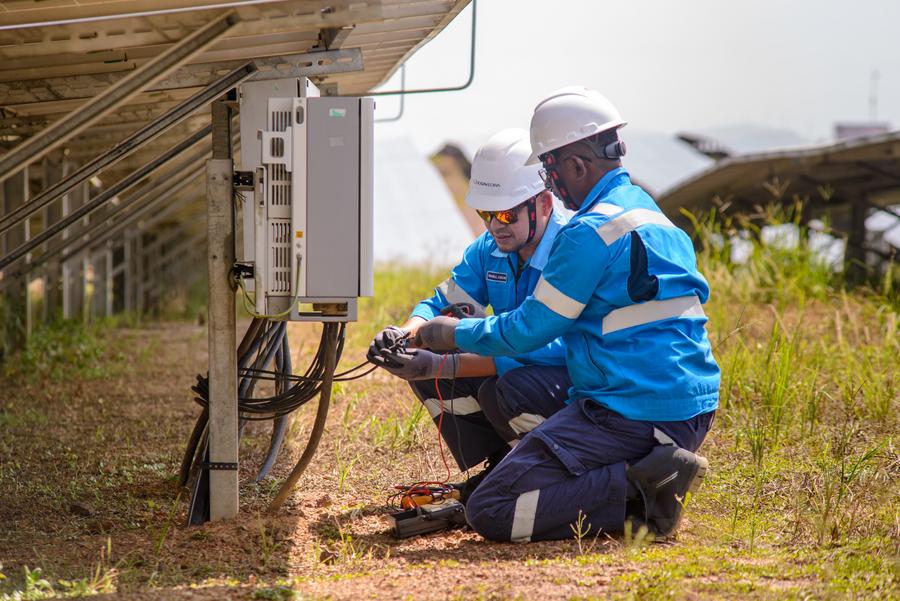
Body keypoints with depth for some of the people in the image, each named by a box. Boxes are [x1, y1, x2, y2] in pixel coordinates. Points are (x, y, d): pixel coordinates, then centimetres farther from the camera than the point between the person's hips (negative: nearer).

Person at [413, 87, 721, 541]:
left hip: (631, 414, -10)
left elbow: (530, 330, -8)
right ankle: (652, 474, 6)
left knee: (489, 512, -9)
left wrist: (458, 334, 8)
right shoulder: (649, 212, 17)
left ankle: (636, 490, -16)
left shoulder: (591, 231, -14)